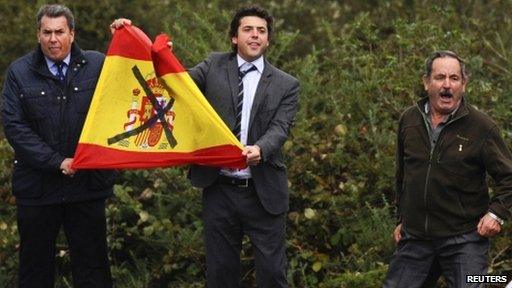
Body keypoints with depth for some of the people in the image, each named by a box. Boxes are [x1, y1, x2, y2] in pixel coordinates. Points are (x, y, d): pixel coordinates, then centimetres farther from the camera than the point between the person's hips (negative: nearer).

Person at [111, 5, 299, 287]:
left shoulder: (286, 85, 3)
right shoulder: (215, 66, 7)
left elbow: (279, 127, -10)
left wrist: (260, 149, -33)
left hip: (264, 192, -1)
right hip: (219, 190, 1)